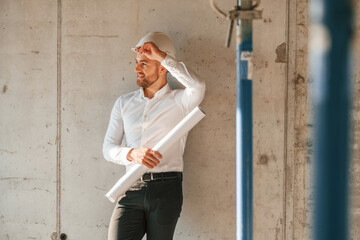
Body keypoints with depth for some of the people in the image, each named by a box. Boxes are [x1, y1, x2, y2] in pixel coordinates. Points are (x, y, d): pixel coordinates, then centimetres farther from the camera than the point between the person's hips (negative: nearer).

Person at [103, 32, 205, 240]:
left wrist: (162, 56, -15)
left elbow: (198, 87, -21)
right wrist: (132, 154, -15)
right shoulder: (124, 103, 14)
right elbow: (108, 148, 8)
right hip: (132, 190, 3)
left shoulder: (178, 101, 3)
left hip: (166, 189, -3)